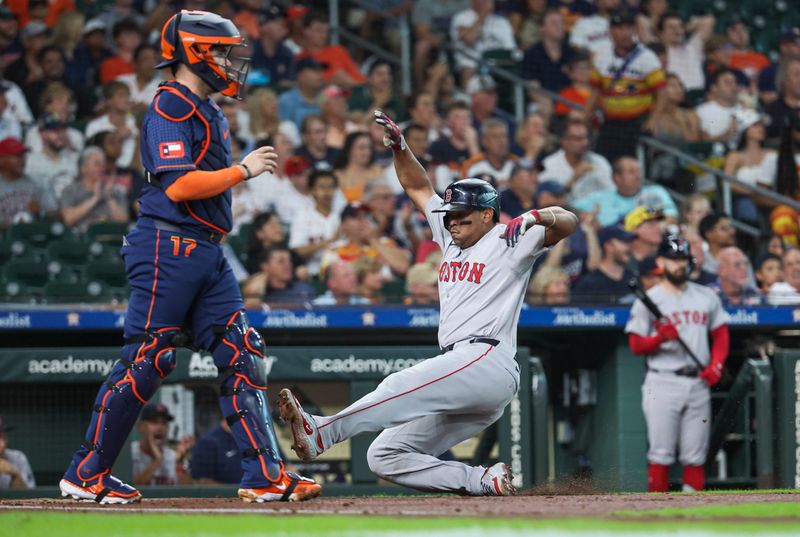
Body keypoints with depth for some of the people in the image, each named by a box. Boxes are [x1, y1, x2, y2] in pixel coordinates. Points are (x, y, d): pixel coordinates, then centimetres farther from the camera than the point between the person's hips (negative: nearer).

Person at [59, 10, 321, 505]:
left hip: (207, 251, 10)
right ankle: (86, 474, 1)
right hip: (167, 247, -10)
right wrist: (243, 170, -13)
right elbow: (178, 185, -20)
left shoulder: (208, 112, 19)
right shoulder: (170, 107, -11)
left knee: (243, 356, 2)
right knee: (145, 360, -7)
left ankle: (265, 475, 1)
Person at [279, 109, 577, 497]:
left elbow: (568, 222, -10)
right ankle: (485, 482, -9)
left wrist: (537, 216, -29)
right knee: (385, 457, 0)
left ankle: (321, 432, -48)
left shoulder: (509, 241, 3)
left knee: (402, 386, -33)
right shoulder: (452, 238, 25)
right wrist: (399, 147, 17)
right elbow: (418, 188, 31)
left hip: (488, 360, -10)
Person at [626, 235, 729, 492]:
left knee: (695, 457, 4)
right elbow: (636, 345, 0)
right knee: (660, 454, -7)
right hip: (663, 383, -4)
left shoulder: (707, 297, 14)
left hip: (699, 383, 4)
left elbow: (721, 335, 17)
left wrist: (716, 365, 0)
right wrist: (660, 338, -19)